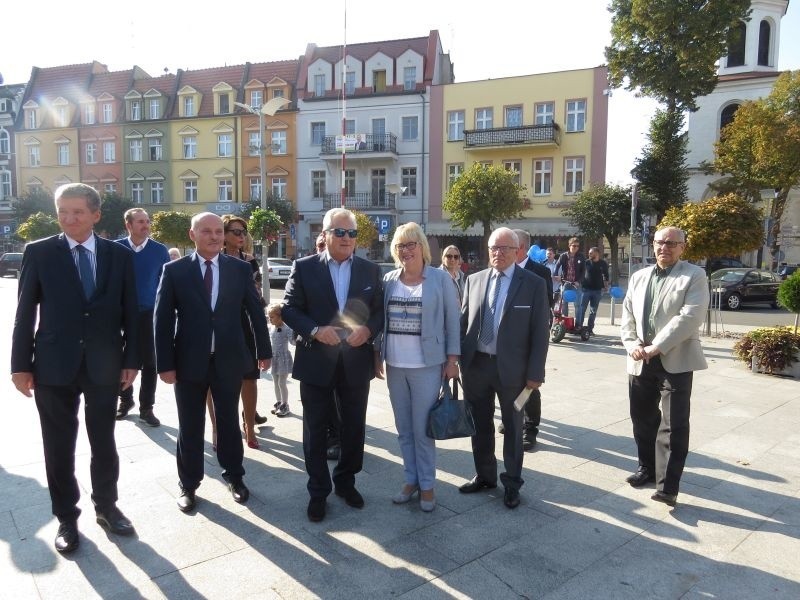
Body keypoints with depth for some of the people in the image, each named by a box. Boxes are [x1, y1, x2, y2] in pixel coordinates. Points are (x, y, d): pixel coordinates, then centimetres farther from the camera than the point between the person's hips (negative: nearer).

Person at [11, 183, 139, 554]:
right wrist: (21, 364, -4)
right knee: (59, 447, 10)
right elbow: (25, 312, -1)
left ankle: (106, 506, 33)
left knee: (104, 442, 14)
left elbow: (130, 312, 3)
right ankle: (66, 518, 28)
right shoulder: (39, 252, -2)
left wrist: (130, 360, 0)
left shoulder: (119, 255, 1)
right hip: (54, 365, -1)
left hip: (105, 365, 1)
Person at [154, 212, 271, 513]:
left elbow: (256, 311, 5)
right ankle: (189, 484, 30)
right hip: (189, 361, -1)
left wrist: (264, 351, 7)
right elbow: (163, 319, -4)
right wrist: (165, 363, -7)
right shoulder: (174, 271, -3)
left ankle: (235, 477, 34)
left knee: (229, 421, 15)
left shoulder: (241, 269, 0)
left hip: (228, 360, 1)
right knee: (190, 426, 12)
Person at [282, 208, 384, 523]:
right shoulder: (304, 267, -3)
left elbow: (381, 310, 6)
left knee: (354, 426, 15)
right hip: (316, 360, -2)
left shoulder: (371, 270, 4)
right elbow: (289, 308, -4)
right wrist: (315, 330, -19)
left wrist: (369, 330, -14)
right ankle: (318, 491, 26)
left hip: (357, 361, 2)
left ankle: (345, 481, 36)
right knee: (316, 429, 9)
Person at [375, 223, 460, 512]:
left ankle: (427, 484, 21)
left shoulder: (441, 278, -5)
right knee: (403, 428, 13)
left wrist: (452, 359, -7)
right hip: (395, 364, 4)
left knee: (422, 428, 4)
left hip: (427, 365, -4)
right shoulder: (388, 280, 5)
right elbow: (380, 319, 11)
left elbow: (453, 320, -4)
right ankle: (411, 478, 29)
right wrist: (377, 354, 8)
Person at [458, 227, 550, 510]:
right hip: (475, 365, 4)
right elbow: (463, 322, 8)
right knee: (479, 425, 17)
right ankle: (484, 475, 36)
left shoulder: (534, 284, -6)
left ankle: (511, 483, 30)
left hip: (512, 368, -3)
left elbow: (540, 332, -7)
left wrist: (535, 372, -10)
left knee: (512, 429, 13)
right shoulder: (474, 280, 5)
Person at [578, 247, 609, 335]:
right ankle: (579, 326, -3)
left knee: (593, 311, 7)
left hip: (597, 290, 1)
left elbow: (606, 276, 11)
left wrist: (605, 286, 3)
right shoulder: (586, 263, 2)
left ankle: (590, 329, 12)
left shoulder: (603, 264, 4)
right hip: (586, 289, -1)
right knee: (582, 308, -7)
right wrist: (580, 284, -3)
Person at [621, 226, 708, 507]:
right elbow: (627, 315, 12)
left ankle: (667, 486, 2)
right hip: (640, 361, 5)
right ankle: (647, 468, 32)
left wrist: (656, 347, -19)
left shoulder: (694, 276, -2)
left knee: (673, 425, -4)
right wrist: (632, 345, -6)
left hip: (675, 361, -5)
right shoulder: (639, 277, 14)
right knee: (642, 419, 14)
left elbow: (690, 317, -15)